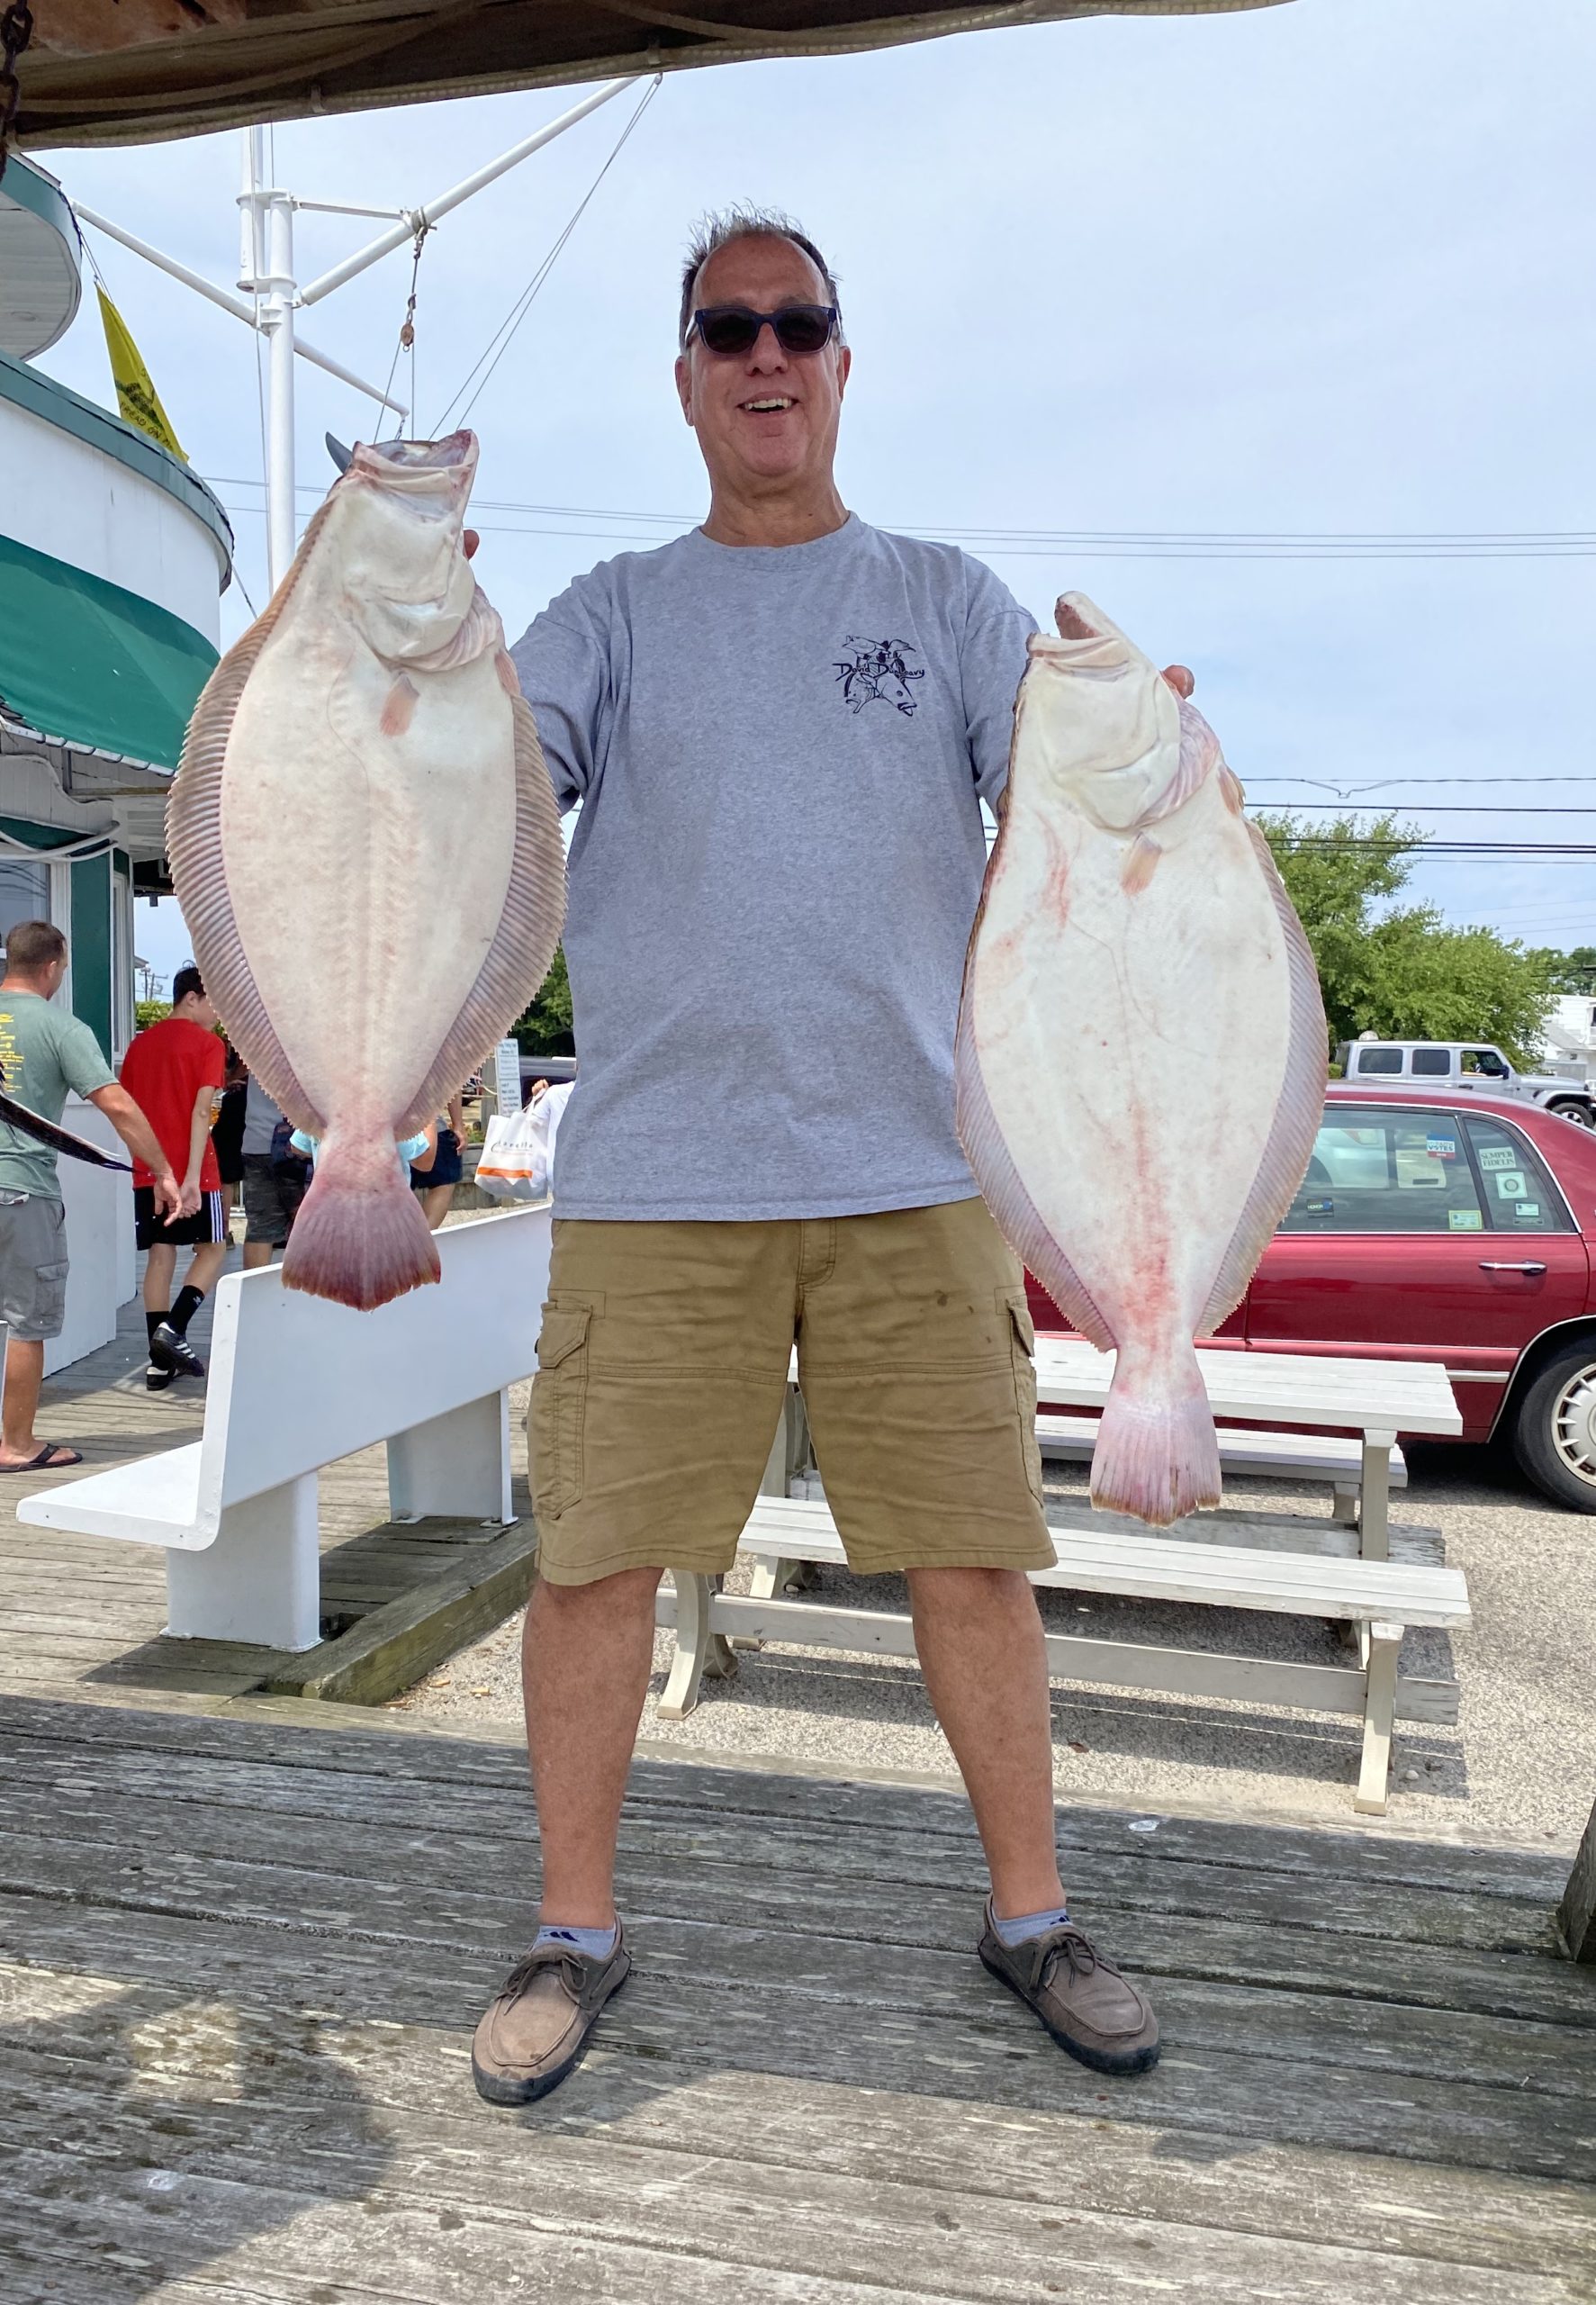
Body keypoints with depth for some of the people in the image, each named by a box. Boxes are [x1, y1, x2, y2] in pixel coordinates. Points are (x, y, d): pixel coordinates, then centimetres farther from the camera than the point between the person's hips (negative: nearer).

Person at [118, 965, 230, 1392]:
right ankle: (173, 1328, -10)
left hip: (148, 1171, 6)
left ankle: (160, 1363, 6)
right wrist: (192, 1175, -21)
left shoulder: (140, 1043, 13)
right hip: (192, 1170, -6)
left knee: (160, 1256, 7)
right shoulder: (208, 1043, -6)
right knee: (212, 1248, 9)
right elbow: (201, 1111, -15)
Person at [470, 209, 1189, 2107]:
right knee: (594, 1554, 0)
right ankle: (575, 1932, 20)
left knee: (974, 1549, 5)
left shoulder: (948, 598, 14)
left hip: (915, 1167, 1)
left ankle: (1030, 1916, 24)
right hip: (655, 1179, 0)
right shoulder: (615, 612, 12)